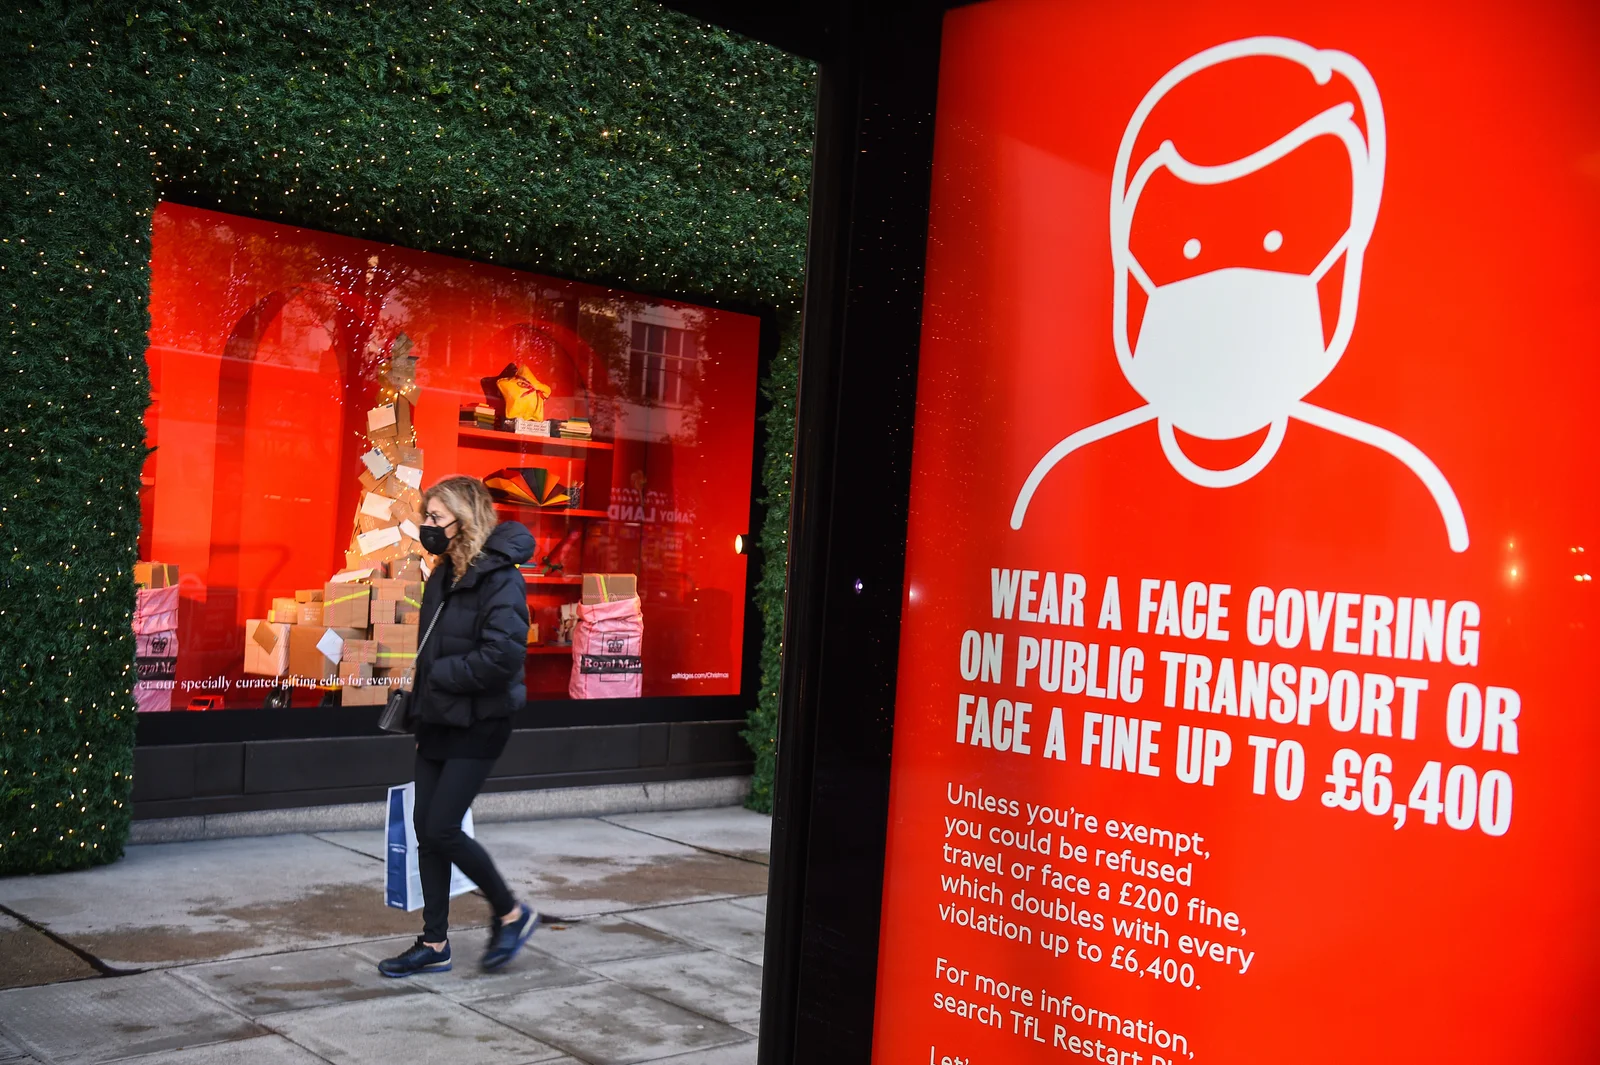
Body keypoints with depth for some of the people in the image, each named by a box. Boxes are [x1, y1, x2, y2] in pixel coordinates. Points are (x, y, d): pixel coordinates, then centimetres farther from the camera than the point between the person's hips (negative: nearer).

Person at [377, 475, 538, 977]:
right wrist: (422, 696, 8)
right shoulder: (442, 578, 10)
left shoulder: (498, 578, -17)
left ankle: (512, 914, 13)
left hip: (477, 725, -8)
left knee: (441, 829, -8)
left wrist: (439, 675, -16)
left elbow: (503, 656, -25)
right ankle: (434, 944, 19)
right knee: (427, 830, 9)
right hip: (437, 721, 8)